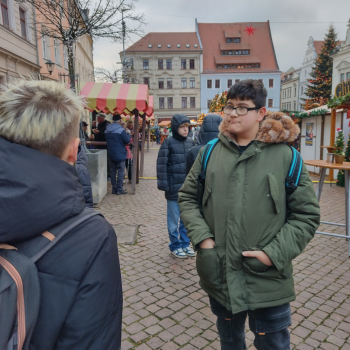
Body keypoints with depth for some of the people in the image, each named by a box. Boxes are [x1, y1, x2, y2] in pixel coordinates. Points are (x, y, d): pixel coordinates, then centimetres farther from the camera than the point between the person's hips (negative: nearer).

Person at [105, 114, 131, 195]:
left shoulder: (106, 130, 7)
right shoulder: (121, 130, -15)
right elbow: (127, 140, -12)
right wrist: (129, 135, 6)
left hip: (111, 154, 7)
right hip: (120, 154, -6)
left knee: (113, 171, 12)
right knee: (121, 172, 0)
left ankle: (114, 189, 16)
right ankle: (119, 189, 0)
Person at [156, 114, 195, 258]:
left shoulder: (190, 142, 6)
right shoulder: (168, 143, -7)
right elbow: (162, 165, -9)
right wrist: (164, 185, -12)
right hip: (174, 188, -4)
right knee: (174, 219, 9)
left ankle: (185, 243, 30)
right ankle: (175, 245, 25)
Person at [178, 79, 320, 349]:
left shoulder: (285, 156, -10)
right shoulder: (210, 152, -2)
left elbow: (307, 214, -5)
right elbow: (187, 197, 6)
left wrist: (274, 254, -14)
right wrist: (202, 237, -8)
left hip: (268, 279, -2)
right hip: (219, 273, 3)